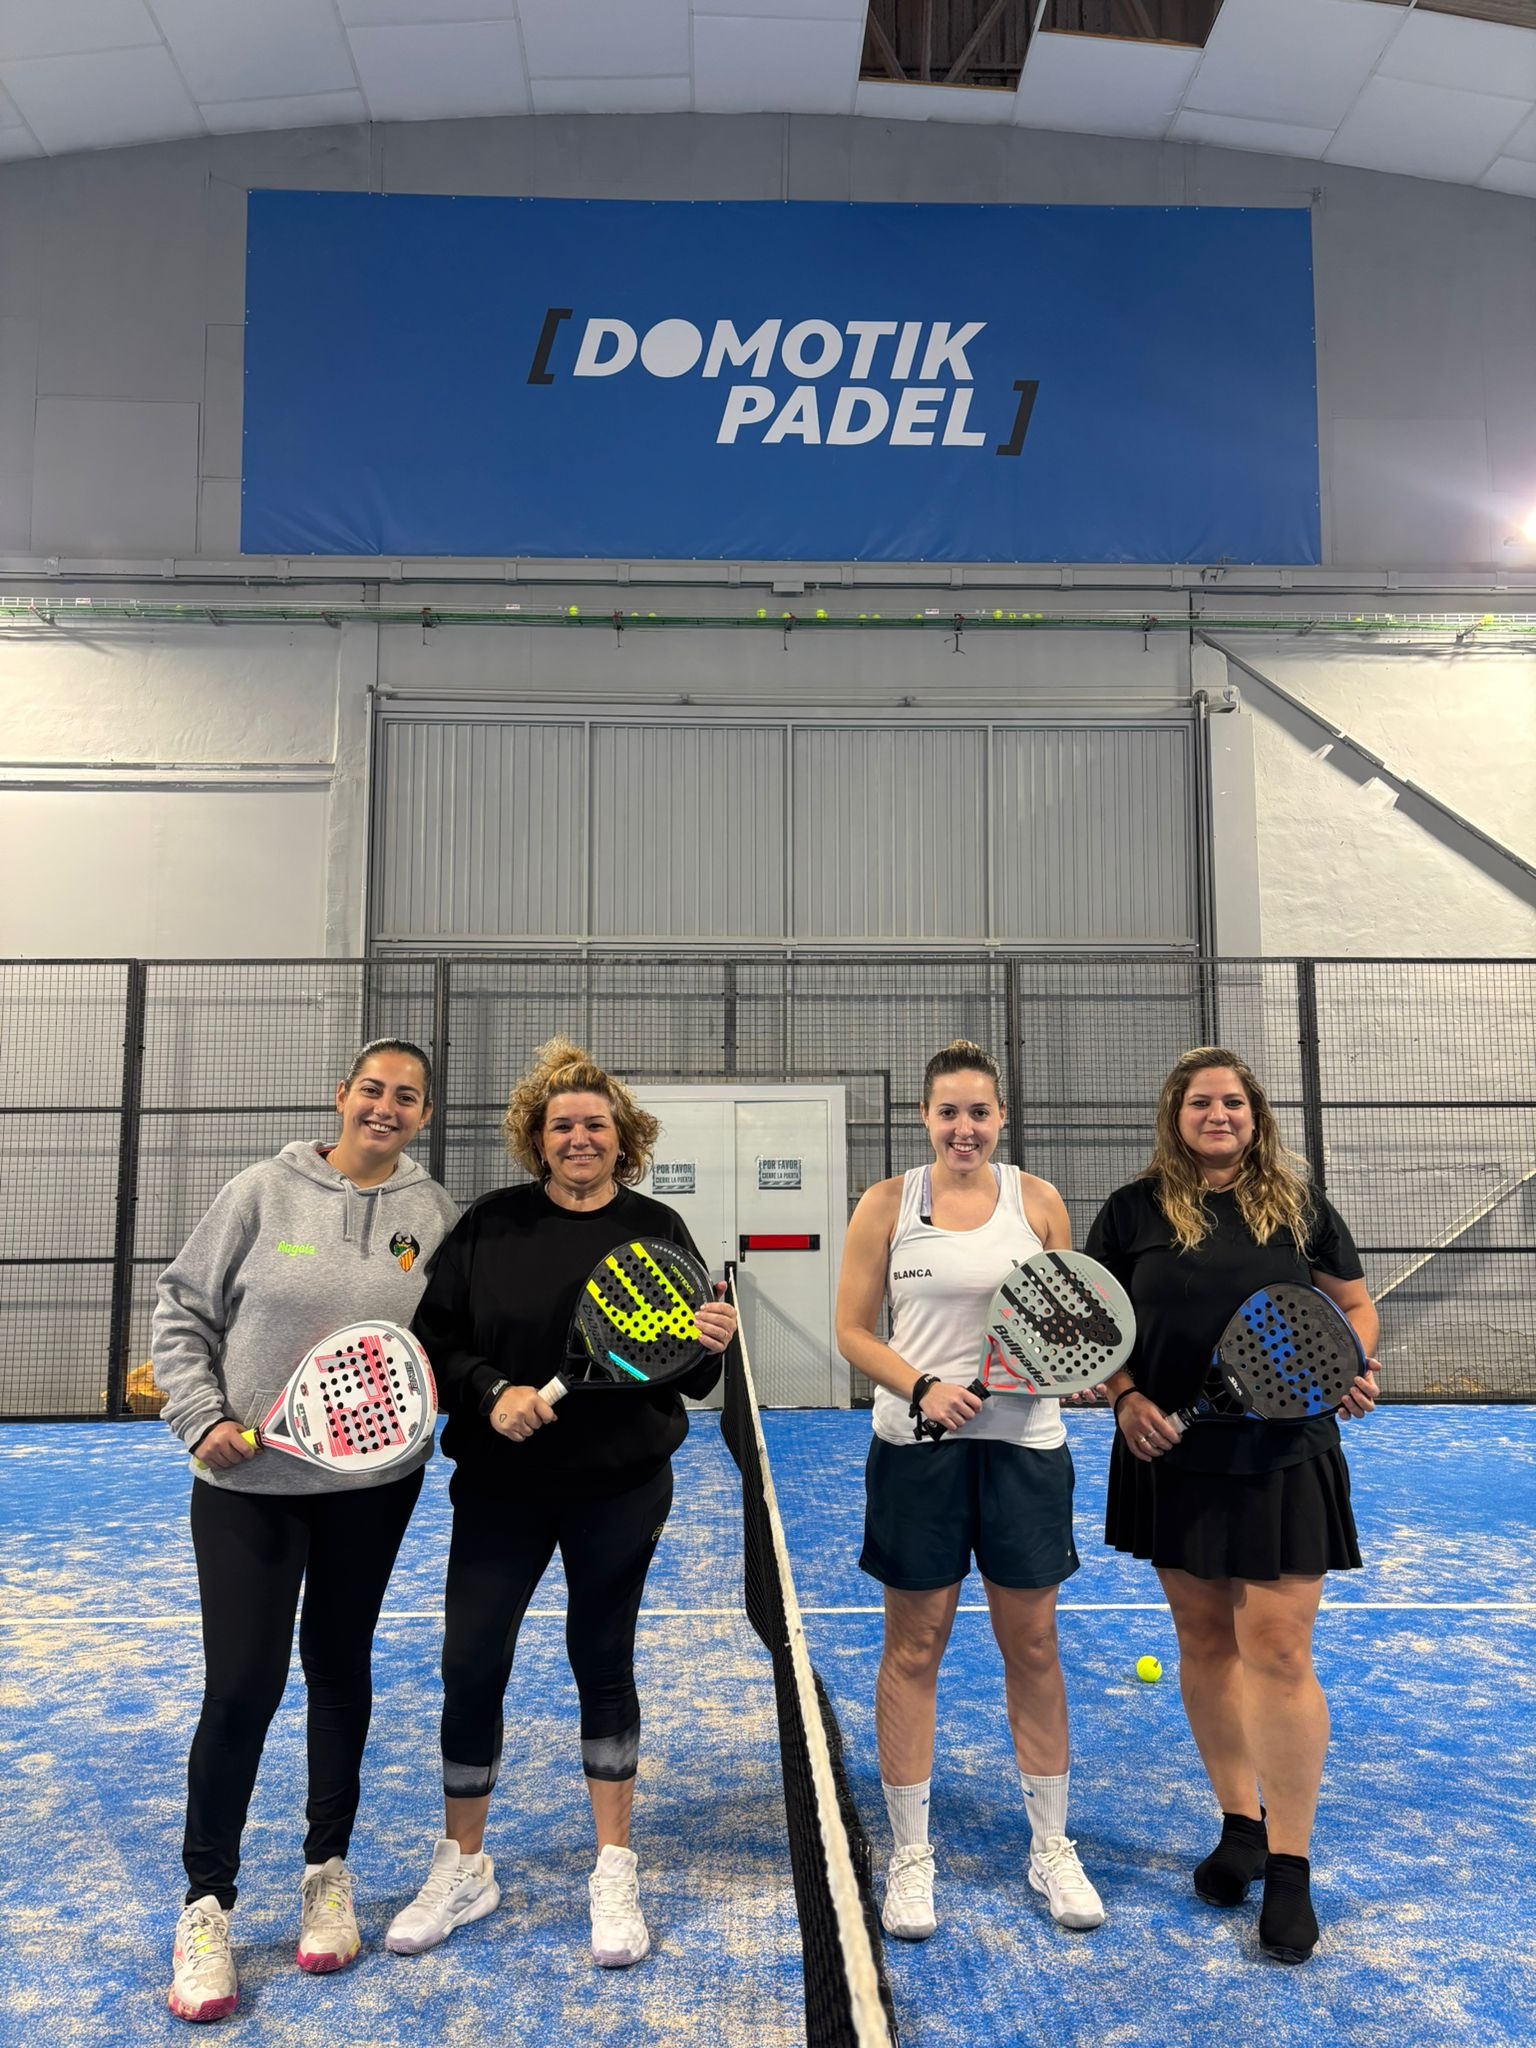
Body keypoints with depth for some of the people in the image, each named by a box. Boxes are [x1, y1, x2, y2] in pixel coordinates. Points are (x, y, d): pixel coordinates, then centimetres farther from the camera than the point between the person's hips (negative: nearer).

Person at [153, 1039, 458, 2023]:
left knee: (340, 1667, 15)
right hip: (248, 1480, -2)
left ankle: (328, 1870, 34)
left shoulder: (435, 1214, -2)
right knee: (242, 1683, -1)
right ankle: (207, 1903, 20)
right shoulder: (266, 1191, -7)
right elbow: (183, 1309, -2)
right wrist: (201, 1417, -10)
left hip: (374, 1481, 2)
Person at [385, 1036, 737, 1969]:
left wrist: (710, 1346, -23)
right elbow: (436, 1337, -2)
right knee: (471, 1667, 5)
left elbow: (691, 1380, -1)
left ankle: (615, 1872, 29)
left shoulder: (660, 1229, -3)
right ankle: (462, 1868, 28)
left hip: (620, 1488, 0)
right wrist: (492, 1393, -18)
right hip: (502, 1485, 1)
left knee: (604, 1662, 11)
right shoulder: (491, 1225, -3)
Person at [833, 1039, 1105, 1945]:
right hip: (916, 1445, -1)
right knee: (914, 1646, 7)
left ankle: (1052, 1845, 29)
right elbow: (854, 1329, -2)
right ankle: (911, 1853, 24)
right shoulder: (887, 1205, -2)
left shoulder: (1039, 1201, 2)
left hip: (1025, 1443, 1)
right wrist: (923, 1387, -16)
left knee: (1033, 1644, 10)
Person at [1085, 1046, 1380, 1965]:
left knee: (1278, 1651, -3)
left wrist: (1353, 1365, -8)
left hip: (1285, 1459, -1)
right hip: (1175, 1458, 1)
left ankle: (1290, 1868, 12)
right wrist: (1125, 1397, -9)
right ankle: (1241, 1826, 32)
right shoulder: (1134, 1212, 0)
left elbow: (1356, 1305, 11)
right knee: (1205, 1640, 12)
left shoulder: (1300, 1206, 2)